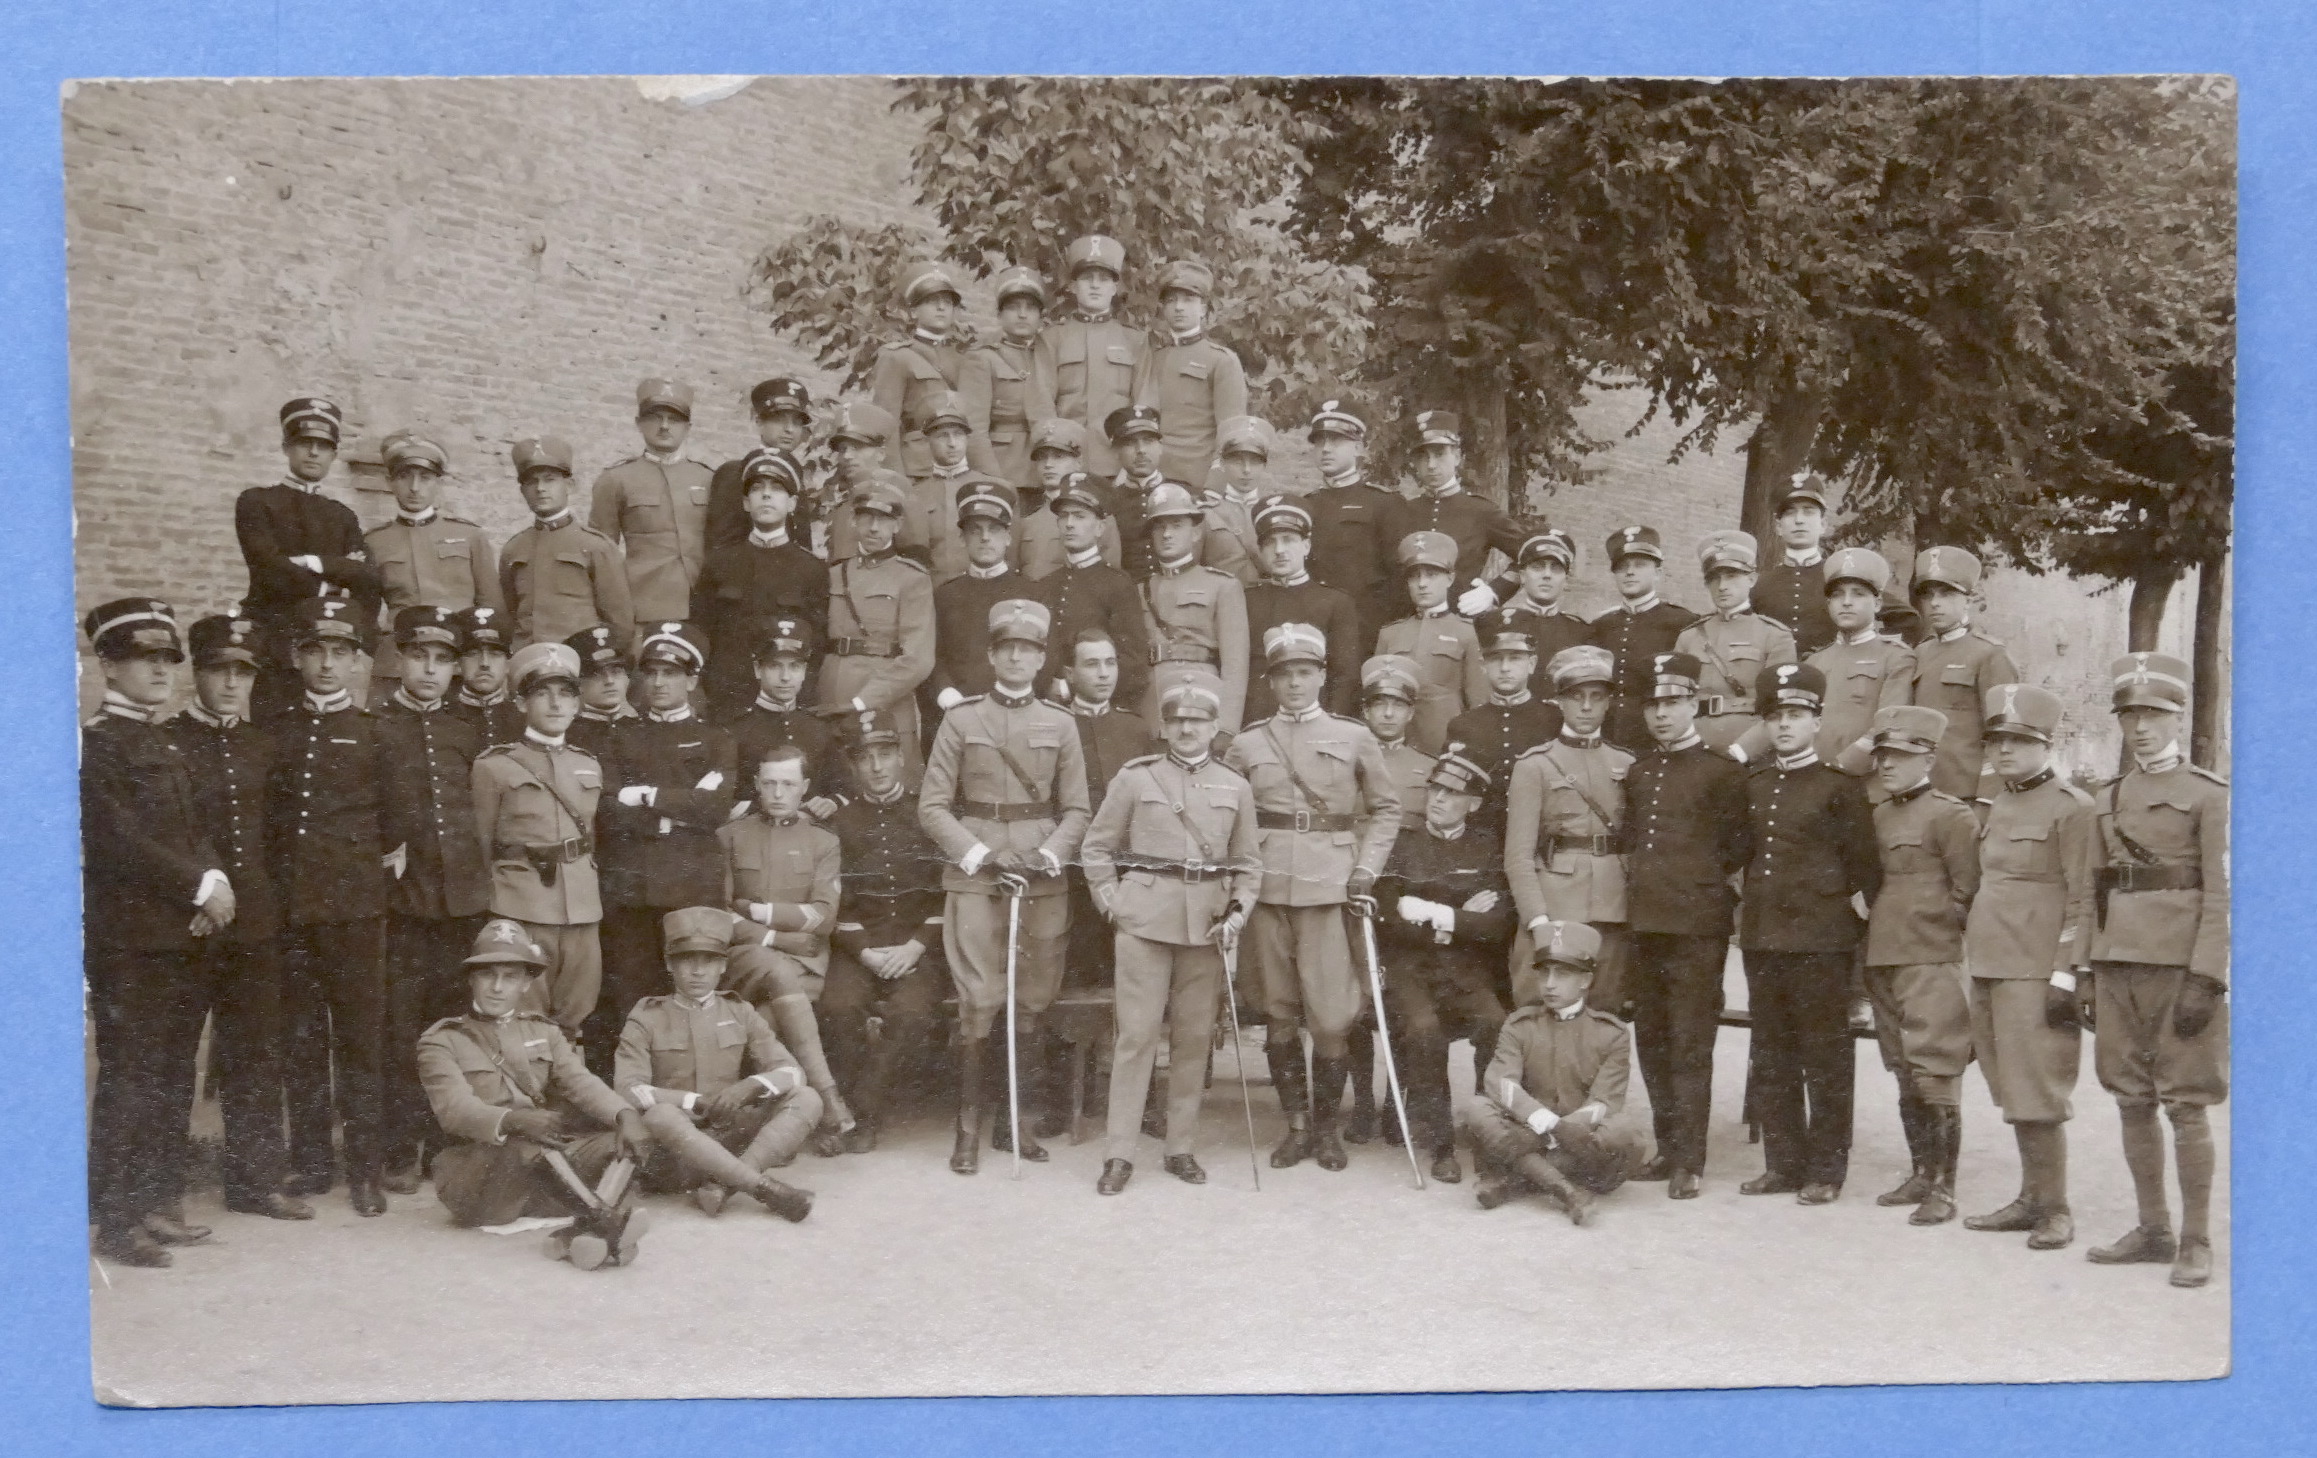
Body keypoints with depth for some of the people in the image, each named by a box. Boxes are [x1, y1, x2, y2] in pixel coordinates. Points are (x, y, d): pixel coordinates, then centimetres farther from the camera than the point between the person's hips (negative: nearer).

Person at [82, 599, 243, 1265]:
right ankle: (115, 1218, -2)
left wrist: (215, 883, -3)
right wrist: (201, 885, -15)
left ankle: (154, 1203, 17)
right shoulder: (95, 743, -7)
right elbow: (118, 838, -16)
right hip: (127, 937, -8)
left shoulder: (168, 748, 19)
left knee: (173, 1076, 10)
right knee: (128, 1074, -7)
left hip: (182, 933, 8)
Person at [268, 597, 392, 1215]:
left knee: (361, 1038, -1)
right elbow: (262, 817, 13)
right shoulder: (275, 731, 11)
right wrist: (269, 888, 5)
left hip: (357, 908, -2)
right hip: (290, 909, 2)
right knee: (300, 1042, 7)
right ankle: (310, 1164, 16)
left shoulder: (375, 734, 6)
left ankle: (366, 1169, 5)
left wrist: (381, 861, -5)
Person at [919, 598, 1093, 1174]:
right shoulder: (961, 721, 3)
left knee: (1031, 1004, 5)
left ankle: (1013, 1122, 17)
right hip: (973, 878, -2)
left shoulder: (1060, 726, 8)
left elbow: (1077, 809, 8)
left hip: (1045, 881, 2)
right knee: (979, 1003, -7)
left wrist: (1048, 856, -9)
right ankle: (969, 1127, 1)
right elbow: (932, 805, 0)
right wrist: (983, 856, -10)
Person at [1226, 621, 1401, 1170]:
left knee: (1331, 1015, -6)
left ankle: (1327, 1124, 12)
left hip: (1331, 889, -1)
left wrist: (1365, 872, -2)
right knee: (1279, 1012, 6)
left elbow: (1386, 809, 9)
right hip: (1267, 890, 2)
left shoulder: (1354, 738, 6)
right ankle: (1296, 1124, 17)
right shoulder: (1246, 746, 8)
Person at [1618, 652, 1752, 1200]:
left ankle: (1689, 1161, 0)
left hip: (1696, 926, -6)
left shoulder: (1721, 771, -2)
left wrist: (1694, 878, 1)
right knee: (1651, 1041, 11)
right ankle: (1667, 1147, 22)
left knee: (1690, 1045, -4)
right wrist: (1636, 872, 10)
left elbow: (1741, 846, 0)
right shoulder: (1637, 773, 15)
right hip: (1643, 924, 6)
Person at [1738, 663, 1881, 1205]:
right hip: (1762, 934, 5)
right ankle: (1783, 1161, 19)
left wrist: (1873, 926, -2)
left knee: (1826, 1056, 1)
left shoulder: (1839, 785, -3)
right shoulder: (1752, 785, 11)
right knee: (1771, 1057, 10)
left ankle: (1826, 1168, 9)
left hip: (1821, 936, -5)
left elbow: (1863, 863, -1)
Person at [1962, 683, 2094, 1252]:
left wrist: (2065, 977, -15)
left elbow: (2083, 901, -11)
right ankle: (2030, 1200, 20)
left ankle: (2055, 1210, 4)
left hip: (2036, 974, -8)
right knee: (2011, 1093, 12)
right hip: (1990, 968, 8)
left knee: (2037, 1095, -5)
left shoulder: (2072, 808, -8)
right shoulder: (1999, 806, 16)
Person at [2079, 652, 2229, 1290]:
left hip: (2181, 965, -5)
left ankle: (2196, 1242, 5)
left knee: (2185, 1105, -2)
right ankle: (2153, 1229, 19)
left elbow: (2221, 895, -8)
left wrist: (2205, 980, -15)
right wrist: (2083, 971, 8)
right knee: (2132, 1102, 8)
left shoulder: (2208, 794, -3)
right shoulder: (2106, 799, 14)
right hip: (2118, 964, 5)